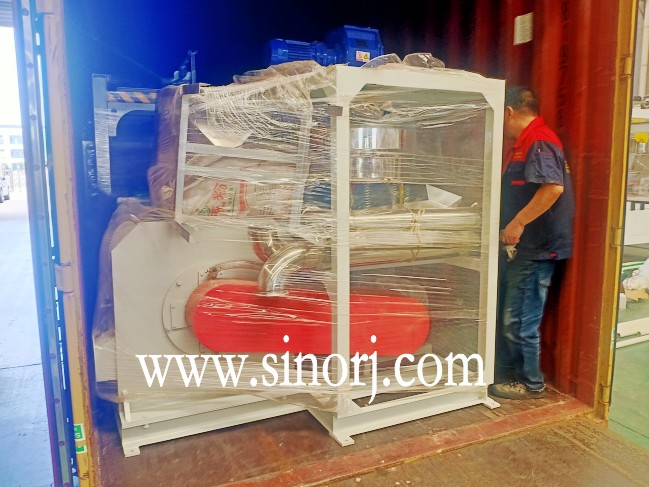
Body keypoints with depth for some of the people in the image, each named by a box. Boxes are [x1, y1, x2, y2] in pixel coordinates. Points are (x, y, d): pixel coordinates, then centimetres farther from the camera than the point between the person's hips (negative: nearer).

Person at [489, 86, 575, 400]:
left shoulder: (539, 142, -16)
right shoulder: (523, 144, 18)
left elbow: (554, 187, -31)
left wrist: (518, 223, -27)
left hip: (535, 249, -11)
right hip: (519, 247, 11)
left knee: (520, 321, -1)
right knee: (505, 316, 18)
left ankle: (531, 383, 16)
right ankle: (505, 373, 31)